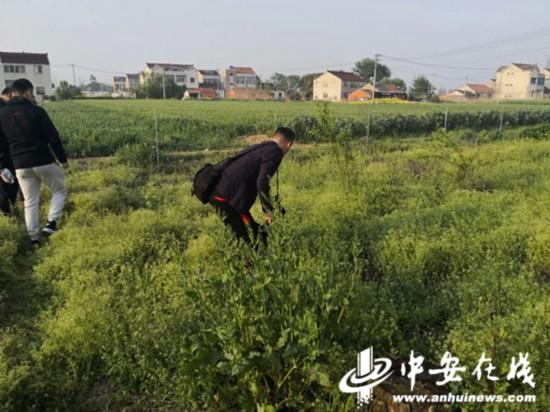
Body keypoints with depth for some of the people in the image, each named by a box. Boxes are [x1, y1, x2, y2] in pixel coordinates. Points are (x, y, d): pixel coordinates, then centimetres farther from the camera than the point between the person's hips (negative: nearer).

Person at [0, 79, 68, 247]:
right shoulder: (36, 111, -9)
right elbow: (53, 137, -10)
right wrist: (63, 159, -1)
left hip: (21, 166, 4)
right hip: (44, 162, -4)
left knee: (30, 202, 12)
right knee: (60, 190, 16)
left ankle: (34, 239, 14)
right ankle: (51, 223, -1)